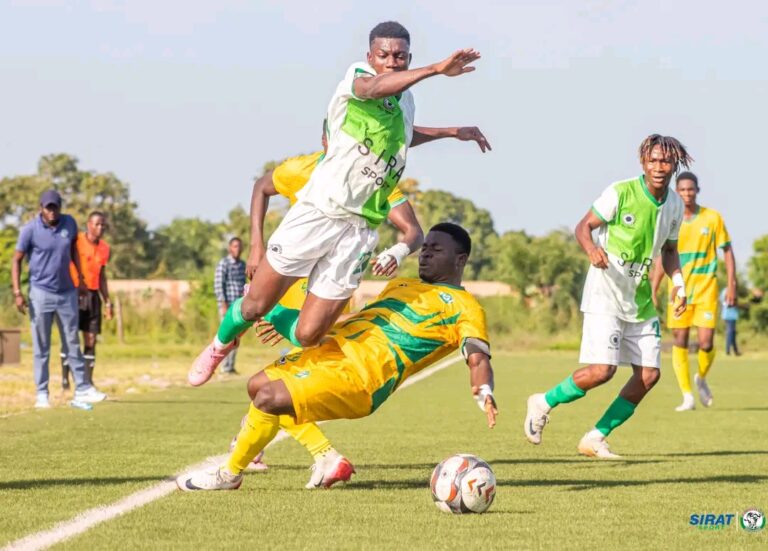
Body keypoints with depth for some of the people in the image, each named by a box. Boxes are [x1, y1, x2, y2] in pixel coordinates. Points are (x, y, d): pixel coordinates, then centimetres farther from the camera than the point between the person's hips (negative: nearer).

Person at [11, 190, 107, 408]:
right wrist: (17, 292, -13)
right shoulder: (30, 230, -12)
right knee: (41, 347, -1)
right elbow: (17, 260, -6)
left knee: (73, 342, 8)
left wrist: (81, 278, 18)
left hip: (67, 292, 4)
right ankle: (42, 394, 3)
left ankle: (82, 389, 11)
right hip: (41, 292, -4)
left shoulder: (69, 223, 0)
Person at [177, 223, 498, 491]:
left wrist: (484, 393, -33)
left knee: (269, 398, -18)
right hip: (334, 347, 10)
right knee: (258, 385, 7)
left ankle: (230, 474, 3)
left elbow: (478, 359, -11)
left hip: (361, 374, -10)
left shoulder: (464, 307, 1)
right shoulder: (401, 286, 27)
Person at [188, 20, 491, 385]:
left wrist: (451, 132, 33)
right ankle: (221, 344, 38)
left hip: (359, 228, 5)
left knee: (307, 336, -2)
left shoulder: (406, 101, 12)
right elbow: (376, 88, -37)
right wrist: (436, 69, -48)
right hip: (317, 213, -5)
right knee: (255, 306, 5)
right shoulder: (357, 75, -9)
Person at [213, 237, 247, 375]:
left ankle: (231, 366, 9)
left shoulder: (242, 265, 14)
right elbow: (218, 286, -12)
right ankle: (225, 367, -9)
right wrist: (224, 305, -19)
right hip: (227, 305, -7)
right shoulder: (223, 264, -6)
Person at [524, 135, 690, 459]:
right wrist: (592, 249, -29)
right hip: (606, 295, -7)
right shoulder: (620, 193, -13)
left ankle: (596, 438, 10)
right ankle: (544, 403, 9)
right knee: (601, 370, -18)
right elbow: (583, 226, -7)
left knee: (649, 374, -1)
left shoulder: (675, 205, 6)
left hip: (640, 300, 7)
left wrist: (678, 284, 3)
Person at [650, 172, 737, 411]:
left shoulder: (712, 218, 0)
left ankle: (702, 378, 23)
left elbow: (727, 251, 6)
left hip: (706, 288, -1)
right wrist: (653, 292, 4)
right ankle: (687, 396, 4)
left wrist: (731, 285, -2)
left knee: (706, 343, -9)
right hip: (679, 289, 1)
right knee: (680, 341, -4)